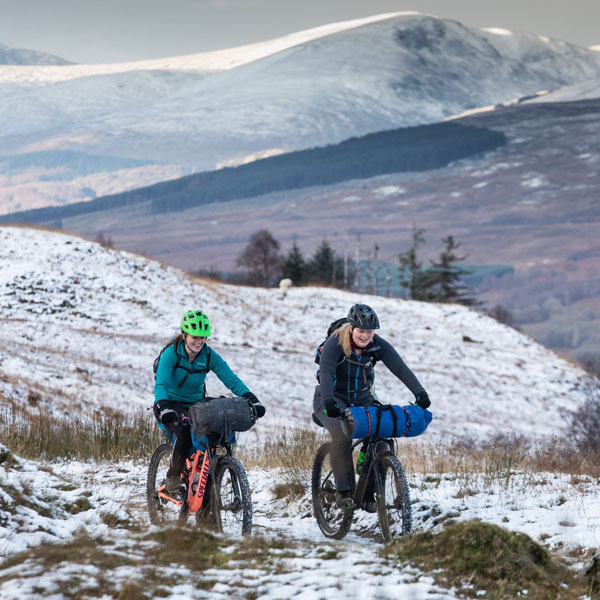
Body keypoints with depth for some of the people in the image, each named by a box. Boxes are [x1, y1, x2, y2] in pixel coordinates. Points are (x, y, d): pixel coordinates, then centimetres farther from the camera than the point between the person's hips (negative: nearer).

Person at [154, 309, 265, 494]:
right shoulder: (171, 353, -18)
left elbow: (231, 379, -14)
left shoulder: (209, 356, -8)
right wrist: (164, 407, -49)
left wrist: (252, 400, -29)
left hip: (195, 404, 4)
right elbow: (160, 383, -30)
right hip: (172, 405, -4)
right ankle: (173, 475, -15)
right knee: (186, 430, -34)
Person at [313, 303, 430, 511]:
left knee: (379, 438, -18)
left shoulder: (378, 345, -11)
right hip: (333, 398, -4)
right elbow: (326, 372, -34)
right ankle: (343, 491, -23)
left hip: (362, 398, 4)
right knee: (342, 434, -32)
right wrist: (329, 402, -51)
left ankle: (369, 493, -6)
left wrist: (420, 393, -35)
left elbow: (400, 368, -20)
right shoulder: (335, 343, -21)